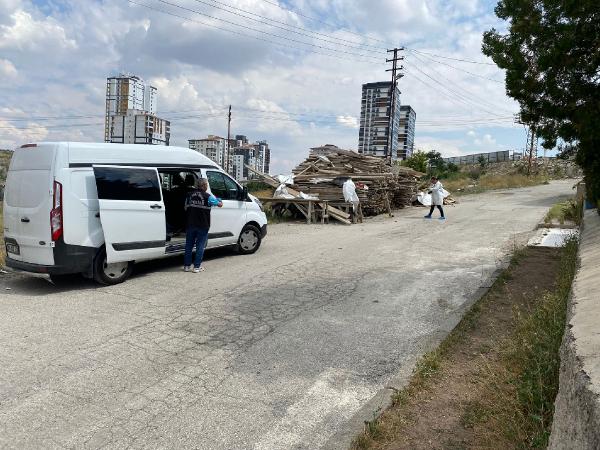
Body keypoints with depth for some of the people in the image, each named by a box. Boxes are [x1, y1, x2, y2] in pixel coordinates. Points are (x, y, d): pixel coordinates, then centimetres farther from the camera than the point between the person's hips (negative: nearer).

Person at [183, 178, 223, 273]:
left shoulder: (190, 195, 4)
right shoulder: (208, 196, -7)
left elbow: (185, 208, 13)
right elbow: (220, 204, 0)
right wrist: (219, 201, 22)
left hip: (190, 224, 4)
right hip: (202, 225, -4)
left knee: (189, 245, 13)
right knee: (200, 246, 4)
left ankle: (187, 266, 17)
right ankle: (197, 267, 5)